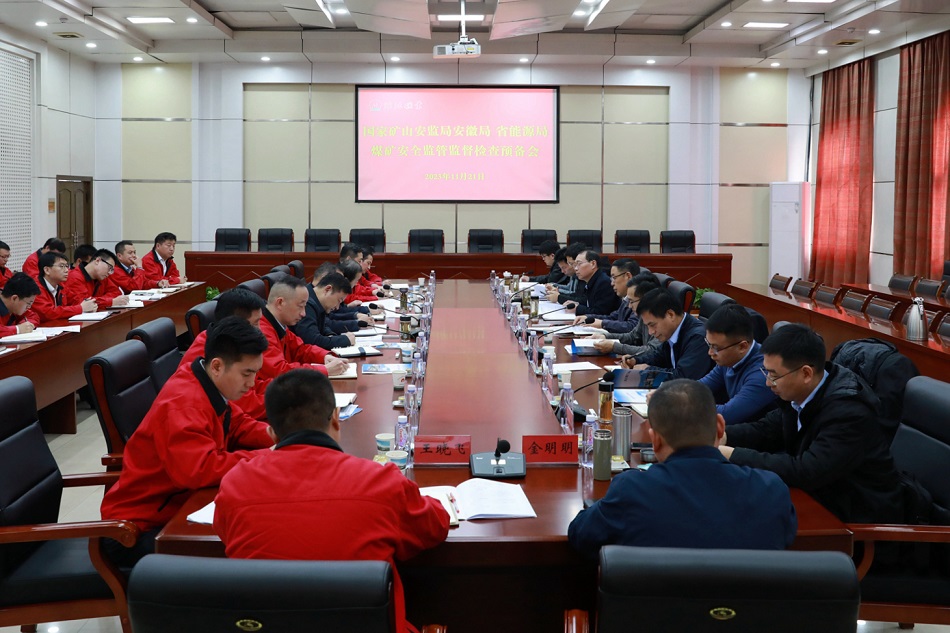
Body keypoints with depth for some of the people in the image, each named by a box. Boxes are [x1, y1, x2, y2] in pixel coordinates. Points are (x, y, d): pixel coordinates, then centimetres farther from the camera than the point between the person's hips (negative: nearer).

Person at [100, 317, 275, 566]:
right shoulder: (183, 403, -27)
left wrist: (273, 435, -8)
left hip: (176, 503, 9)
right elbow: (199, 470, -39)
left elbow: (237, 426, 13)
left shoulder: (211, 385, 2)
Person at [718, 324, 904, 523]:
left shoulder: (848, 412, -27)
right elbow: (767, 429, 10)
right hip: (823, 498, 7)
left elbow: (806, 471, -34)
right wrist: (722, 437, -10)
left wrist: (733, 455, -31)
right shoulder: (801, 392, -4)